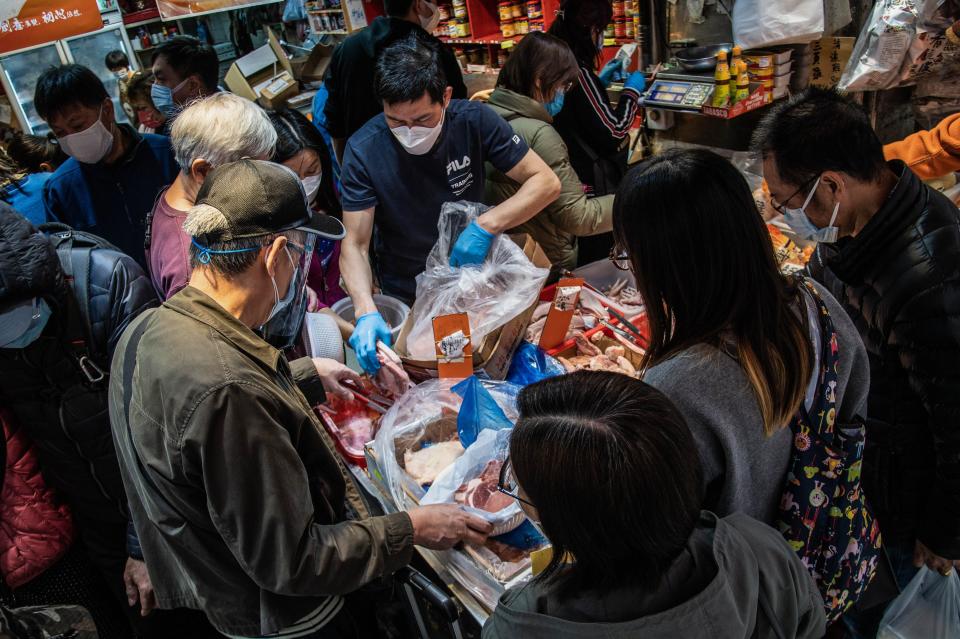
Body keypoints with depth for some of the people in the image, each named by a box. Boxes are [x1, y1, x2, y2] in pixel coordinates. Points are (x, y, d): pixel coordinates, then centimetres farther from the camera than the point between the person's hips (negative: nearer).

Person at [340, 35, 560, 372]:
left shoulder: (474, 121, -17)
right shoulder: (363, 150, -19)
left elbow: (546, 182, -16)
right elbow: (354, 245, -19)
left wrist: (486, 226, -31)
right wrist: (366, 312, -37)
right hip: (405, 295, -1)